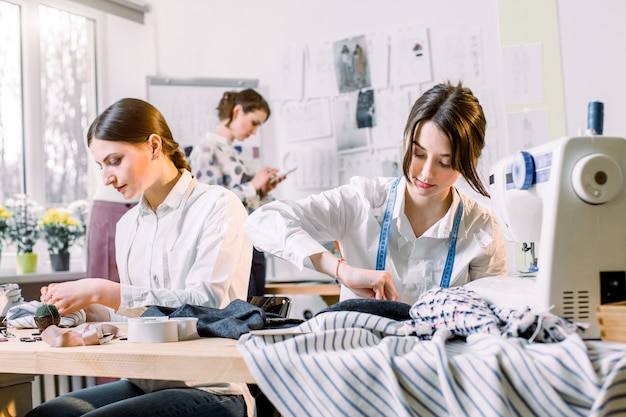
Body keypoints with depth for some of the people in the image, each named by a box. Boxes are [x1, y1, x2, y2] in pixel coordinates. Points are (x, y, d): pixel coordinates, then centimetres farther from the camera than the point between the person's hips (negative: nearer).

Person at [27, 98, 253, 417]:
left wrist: (102, 292, -21)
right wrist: (85, 306, -1)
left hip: (210, 391, -6)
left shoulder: (218, 206, -7)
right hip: (145, 384, 6)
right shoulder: (128, 225, 14)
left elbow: (205, 303, -19)